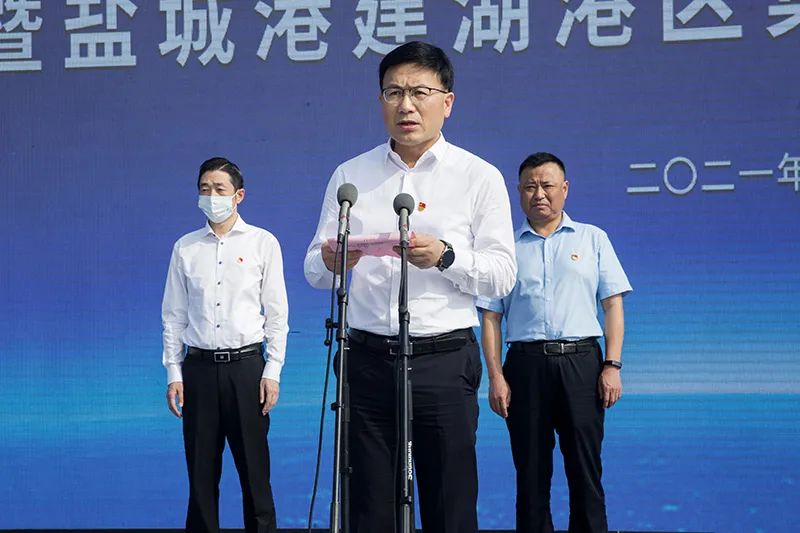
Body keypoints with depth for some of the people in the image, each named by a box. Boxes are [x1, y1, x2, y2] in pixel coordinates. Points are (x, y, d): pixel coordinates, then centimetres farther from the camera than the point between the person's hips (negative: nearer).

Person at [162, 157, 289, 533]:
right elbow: (174, 315, 9)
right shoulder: (185, 248, 9)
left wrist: (272, 371, -5)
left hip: (245, 364, -2)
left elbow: (276, 312, 2)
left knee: (254, 471, -1)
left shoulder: (262, 243, 4)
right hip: (199, 366, 2)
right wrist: (174, 374, 3)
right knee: (201, 472, 4)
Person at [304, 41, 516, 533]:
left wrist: (445, 256, -20)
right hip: (368, 358, 2)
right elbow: (313, 269, 8)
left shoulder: (480, 177, 4)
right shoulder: (350, 176, 11)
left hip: (444, 359, -2)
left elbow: (502, 275, -3)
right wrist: (331, 262, -15)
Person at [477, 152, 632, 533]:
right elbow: (490, 318, 8)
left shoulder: (592, 239, 12)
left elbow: (613, 305, 8)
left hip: (581, 362, 0)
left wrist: (612, 365, -4)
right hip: (525, 364, 1)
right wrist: (495, 377, -3)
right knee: (531, 473, 2)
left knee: (585, 469, -3)